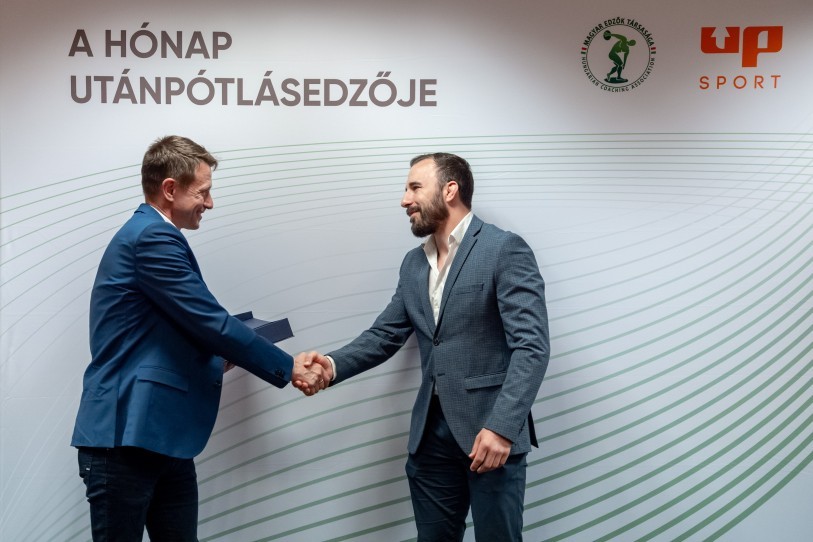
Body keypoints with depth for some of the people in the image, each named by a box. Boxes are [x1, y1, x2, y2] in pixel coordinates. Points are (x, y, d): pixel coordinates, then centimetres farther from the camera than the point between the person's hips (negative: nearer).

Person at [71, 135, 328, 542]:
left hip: (161, 436, 10)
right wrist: (288, 369, -7)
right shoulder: (153, 238, -15)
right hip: (124, 436, -10)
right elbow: (211, 322, -16)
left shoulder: (149, 236, 18)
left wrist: (221, 357, 14)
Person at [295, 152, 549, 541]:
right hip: (431, 431, 6)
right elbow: (385, 335, 11)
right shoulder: (414, 263, 14)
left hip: (490, 429, -6)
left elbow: (532, 346, -16)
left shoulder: (505, 250, -9)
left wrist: (502, 427, -25)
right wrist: (333, 364, -9)